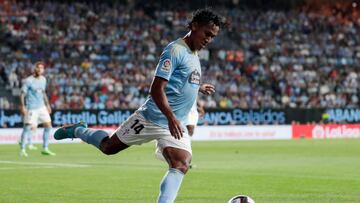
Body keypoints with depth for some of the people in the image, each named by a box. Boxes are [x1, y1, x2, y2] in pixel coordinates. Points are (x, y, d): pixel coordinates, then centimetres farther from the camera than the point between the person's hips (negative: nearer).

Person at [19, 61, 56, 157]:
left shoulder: (43, 79, 10)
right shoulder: (28, 81, -11)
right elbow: (22, 94, -11)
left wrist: (47, 104, 21)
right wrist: (22, 107, -20)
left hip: (42, 107, 7)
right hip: (31, 108, -7)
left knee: (48, 125, 4)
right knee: (28, 127, -9)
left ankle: (45, 149, 13)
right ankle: (22, 150, 0)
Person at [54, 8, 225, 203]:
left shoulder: (194, 55, 14)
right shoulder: (175, 50, -16)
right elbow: (156, 89, -23)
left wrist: (199, 88, 44)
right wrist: (171, 118, -33)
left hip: (176, 124, 7)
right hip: (152, 118, -7)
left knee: (181, 166, -17)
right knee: (109, 146, 10)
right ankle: (77, 130, 37)